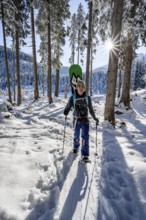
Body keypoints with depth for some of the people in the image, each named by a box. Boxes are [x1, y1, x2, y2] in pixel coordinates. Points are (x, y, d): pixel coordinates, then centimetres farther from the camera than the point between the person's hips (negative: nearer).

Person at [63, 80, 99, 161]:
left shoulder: (87, 98, -3)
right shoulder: (73, 97, -6)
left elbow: (91, 109, 7)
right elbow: (68, 107, -3)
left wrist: (95, 118, 4)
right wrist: (66, 111, -25)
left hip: (85, 120, 0)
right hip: (77, 120, 0)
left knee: (85, 136, -7)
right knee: (76, 135, 16)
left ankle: (85, 155, 4)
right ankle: (76, 147, 47)